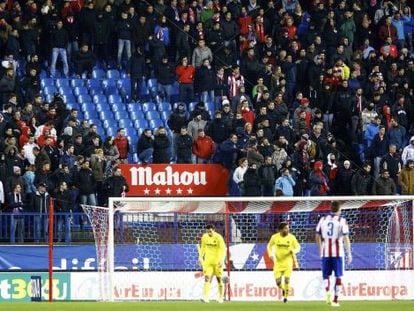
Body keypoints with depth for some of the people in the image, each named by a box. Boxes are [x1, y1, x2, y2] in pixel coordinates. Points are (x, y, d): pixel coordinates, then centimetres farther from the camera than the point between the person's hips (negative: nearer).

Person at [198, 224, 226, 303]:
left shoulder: (218, 237, -12)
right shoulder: (204, 237, 1)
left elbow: (223, 249, -14)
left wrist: (222, 260, -24)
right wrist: (200, 257, 11)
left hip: (217, 261, -3)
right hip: (208, 261, 3)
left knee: (219, 279, 6)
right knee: (207, 277, -13)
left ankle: (221, 297, 20)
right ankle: (206, 297, -21)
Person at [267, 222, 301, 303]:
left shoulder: (291, 237, -8)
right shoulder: (275, 237, -5)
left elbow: (298, 247, 3)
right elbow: (269, 246, 12)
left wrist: (294, 250, -20)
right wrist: (271, 255, -3)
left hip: (288, 261, -1)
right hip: (278, 262, 1)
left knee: (287, 279, -10)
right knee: (278, 282, -5)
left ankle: (286, 296, 9)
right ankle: (283, 289, 29)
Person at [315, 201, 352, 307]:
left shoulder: (323, 220, 5)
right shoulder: (342, 221, -6)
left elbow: (317, 237, 11)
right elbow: (346, 238, -11)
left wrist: (320, 249, 26)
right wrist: (349, 253, -5)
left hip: (325, 252, 3)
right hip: (338, 252, -3)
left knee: (326, 275, 11)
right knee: (338, 276, 8)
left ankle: (328, 293, -16)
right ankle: (335, 300, 6)